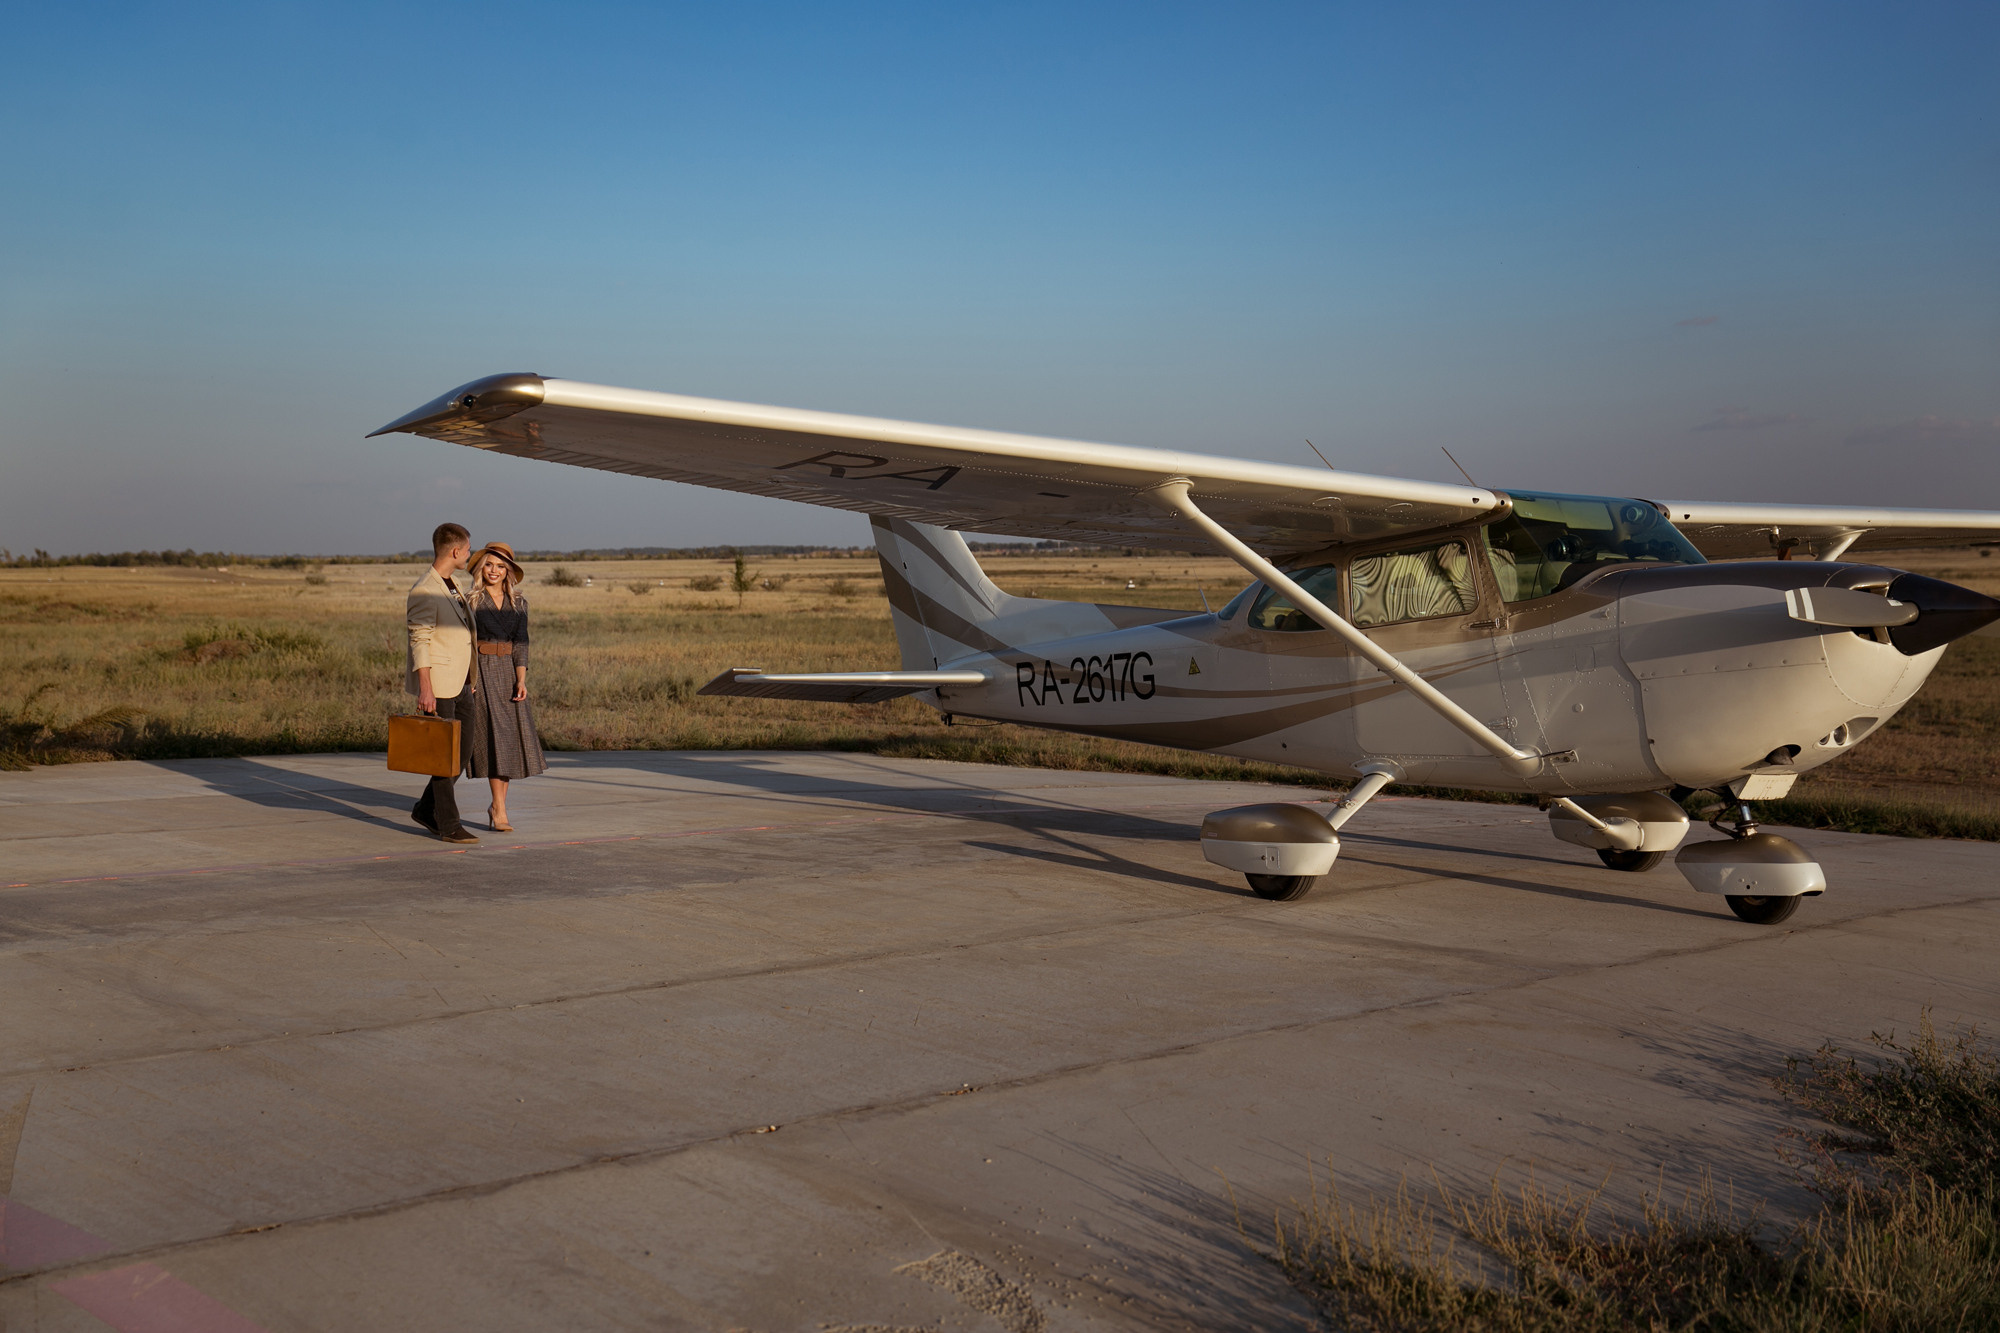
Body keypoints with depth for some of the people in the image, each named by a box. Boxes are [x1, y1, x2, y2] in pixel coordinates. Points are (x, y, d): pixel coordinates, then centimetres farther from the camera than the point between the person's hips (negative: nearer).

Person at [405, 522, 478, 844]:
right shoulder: (423, 591, -13)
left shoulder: (453, 586, 15)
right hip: (437, 684, -9)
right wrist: (425, 688, -22)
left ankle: (426, 809, 22)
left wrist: (471, 677, 21)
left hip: (459, 684, 9)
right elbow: (419, 642, -17)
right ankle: (448, 824, 5)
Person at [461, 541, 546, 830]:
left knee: (512, 738, 4)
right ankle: (500, 812, -8)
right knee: (494, 736, -10)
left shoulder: (518, 603, 10)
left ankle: (497, 805, 17)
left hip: (508, 673, 5)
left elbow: (521, 643, 5)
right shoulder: (471, 600, -2)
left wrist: (521, 680, -6)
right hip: (480, 673, -4)